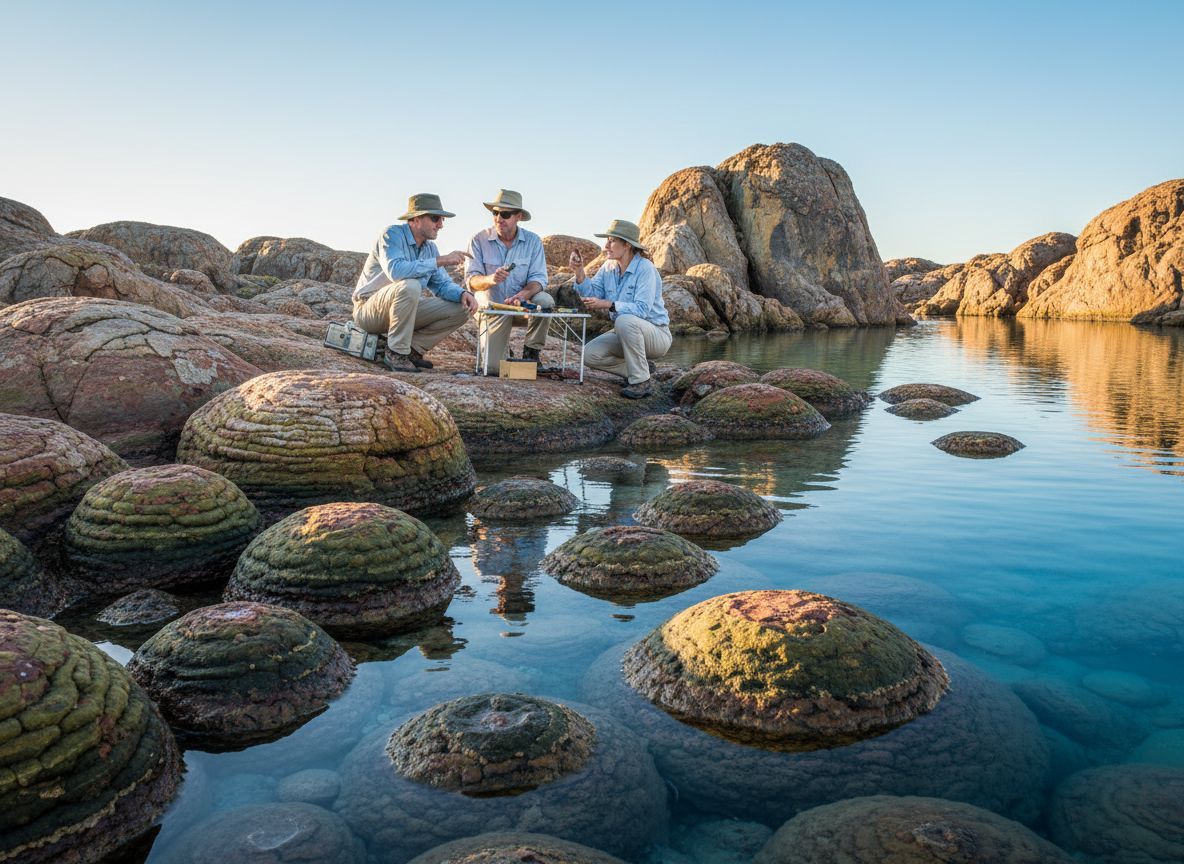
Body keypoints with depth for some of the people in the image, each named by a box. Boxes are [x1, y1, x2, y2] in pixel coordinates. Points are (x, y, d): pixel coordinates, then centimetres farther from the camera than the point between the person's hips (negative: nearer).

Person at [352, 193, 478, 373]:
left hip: (404, 310, 7)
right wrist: (439, 260, -33)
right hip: (369, 308, -7)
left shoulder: (430, 248, 6)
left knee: (461, 308, -4)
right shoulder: (392, 235, -16)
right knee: (409, 286, -37)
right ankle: (396, 353, -23)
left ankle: (413, 349, 0)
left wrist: (463, 294, -19)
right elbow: (395, 271, -34)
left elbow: (442, 284, 4)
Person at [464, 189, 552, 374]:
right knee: (493, 367, -17)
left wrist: (521, 295, -34)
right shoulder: (479, 240, -8)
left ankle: (531, 353, -11)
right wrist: (490, 279, -38)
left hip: (522, 306, 1)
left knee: (545, 301, -33)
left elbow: (538, 279, -12)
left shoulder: (533, 241, -5)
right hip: (492, 306, -1)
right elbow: (471, 280, -14)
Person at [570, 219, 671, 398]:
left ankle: (642, 382, -22)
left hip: (656, 334, -7)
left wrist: (608, 305, -40)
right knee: (590, 355, -10)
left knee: (625, 321, -37)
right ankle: (641, 369, 8)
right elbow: (592, 294, -6)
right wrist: (579, 271, -19)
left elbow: (642, 309, -30)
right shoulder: (608, 267, 2)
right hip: (627, 334, 7)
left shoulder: (645, 268, -20)